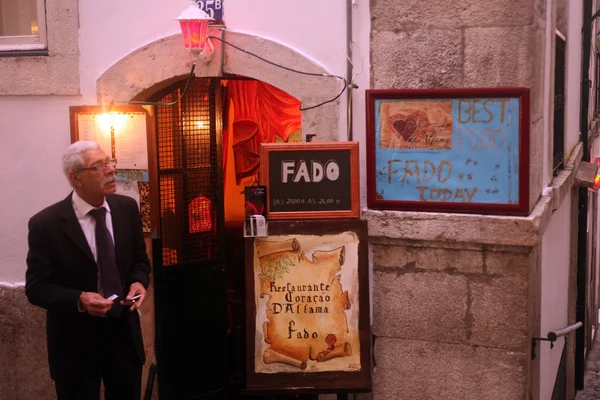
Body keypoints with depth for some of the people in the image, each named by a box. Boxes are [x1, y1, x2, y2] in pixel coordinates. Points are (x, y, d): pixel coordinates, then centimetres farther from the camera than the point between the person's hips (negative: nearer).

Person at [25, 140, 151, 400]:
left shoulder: (127, 208, -2)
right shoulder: (46, 224, -15)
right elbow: (36, 287, -11)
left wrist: (139, 282, -11)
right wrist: (78, 300, -27)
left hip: (124, 332, 4)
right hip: (75, 341, -4)